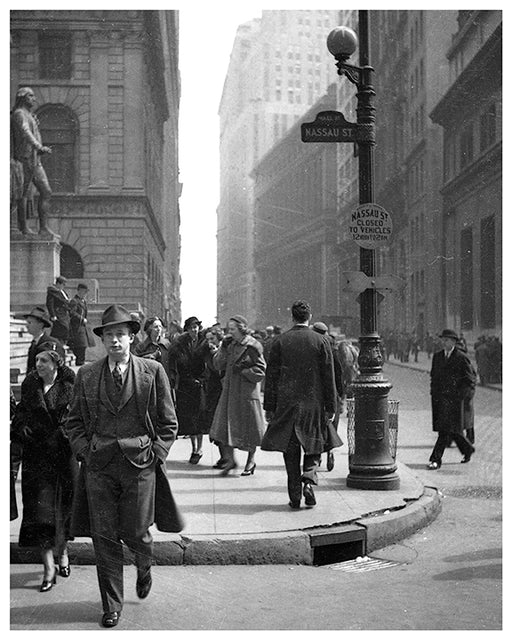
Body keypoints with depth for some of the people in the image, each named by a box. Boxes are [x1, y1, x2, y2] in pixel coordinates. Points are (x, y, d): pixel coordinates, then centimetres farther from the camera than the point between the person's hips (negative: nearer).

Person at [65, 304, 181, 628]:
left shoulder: (153, 371, 1)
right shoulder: (86, 375, 6)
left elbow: (168, 422, 5)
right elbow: (75, 421, 13)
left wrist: (155, 455, -3)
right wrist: (85, 451, 1)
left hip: (140, 463, -2)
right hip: (98, 466, 2)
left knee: (135, 533, 1)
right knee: (104, 537, 3)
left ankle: (145, 568, 37)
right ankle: (112, 605, 17)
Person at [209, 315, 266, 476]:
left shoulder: (252, 346, -9)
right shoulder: (230, 345, 10)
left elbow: (260, 371, -9)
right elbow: (218, 365, 6)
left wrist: (242, 370, -17)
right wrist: (223, 348, -4)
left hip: (247, 392, -6)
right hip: (229, 390, 6)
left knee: (248, 428, 5)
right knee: (225, 425, -1)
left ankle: (251, 461, 20)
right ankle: (230, 459, 10)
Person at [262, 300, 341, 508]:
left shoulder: (280, 341, -1)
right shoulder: (320, 341, -3)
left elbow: (271, 376, 0)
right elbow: (328, 377, -3)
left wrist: (269, 407, 5)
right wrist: (330, 407, 3)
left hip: (286, 404, 1)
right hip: (313, 404, -1)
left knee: (290, 451, 7)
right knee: (314, 446, 14)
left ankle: (294, 496, 7)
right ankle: (308, 479, -11)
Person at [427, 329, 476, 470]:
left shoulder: (461, 358, -4)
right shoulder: (437, 356, 13)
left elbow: (471, 378, -1)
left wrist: (462, 393, -8)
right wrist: (434, 392, 12)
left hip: (453, 397, -6)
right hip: (439, 397, 6)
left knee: (446, 429, -11)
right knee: (451, 428, 13)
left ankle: (436, 459, -12)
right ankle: (467, 449, 34)